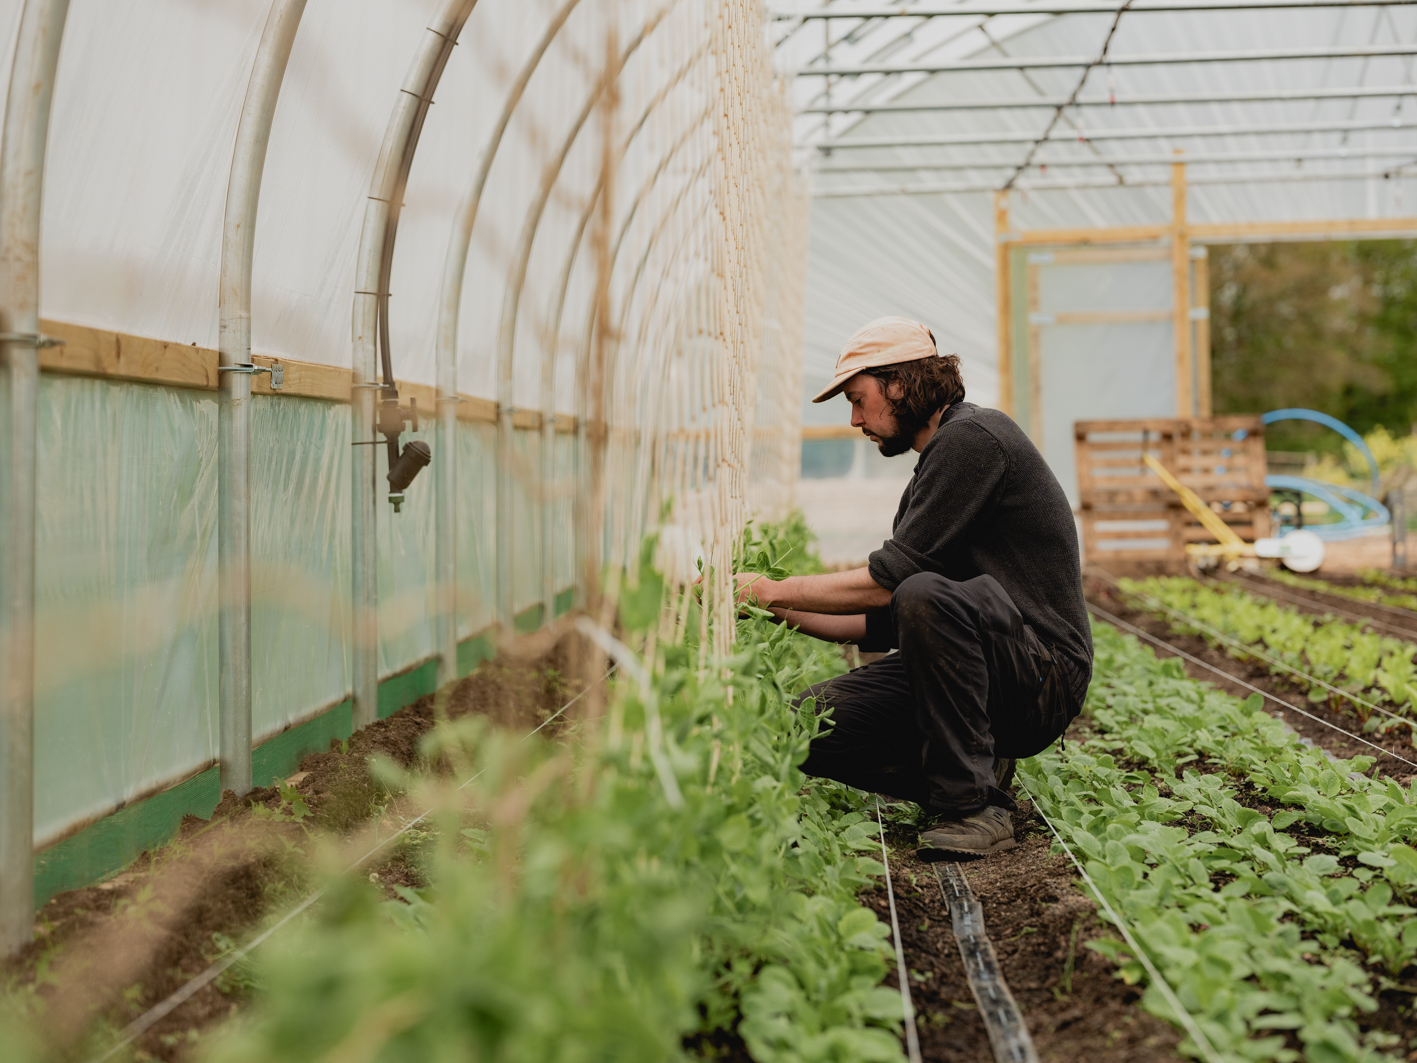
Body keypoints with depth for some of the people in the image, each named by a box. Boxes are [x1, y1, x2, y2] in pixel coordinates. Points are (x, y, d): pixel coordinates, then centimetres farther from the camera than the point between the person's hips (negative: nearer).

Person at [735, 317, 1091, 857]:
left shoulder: (973, 436, -10)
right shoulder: (935, 464, 20)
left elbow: (891, 580, -17)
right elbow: (883, 623, 20)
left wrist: (773, 590, -8)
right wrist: (781, 610, 12)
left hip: (1041, 672, -8)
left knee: (926, 597, -38)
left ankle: (973, 807, -24)